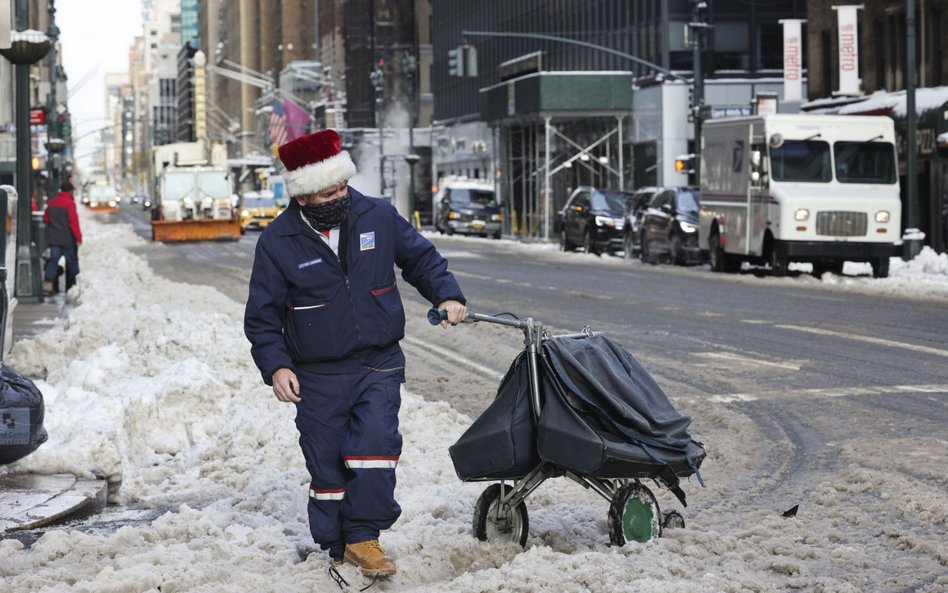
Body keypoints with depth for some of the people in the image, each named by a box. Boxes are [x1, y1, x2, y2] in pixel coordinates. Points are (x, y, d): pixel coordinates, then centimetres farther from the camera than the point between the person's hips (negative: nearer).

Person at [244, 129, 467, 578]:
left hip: (379, 366, 1)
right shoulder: (277, 243, -6)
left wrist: (447, 295, -2)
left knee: (375, 442, -18)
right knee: (327, 465, 3)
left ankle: (363, 537, -10)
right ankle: (338, 550, 17)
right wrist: (275, 366, -12)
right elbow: (262, 316, 0)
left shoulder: (378, 217, -2)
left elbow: (421, 258, 14)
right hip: (318, 376, 0)